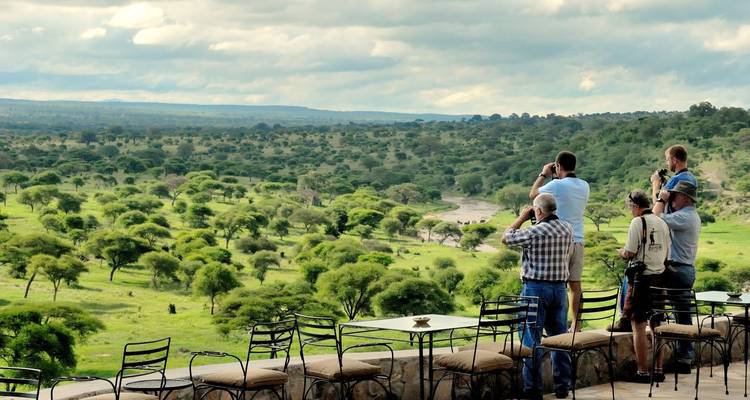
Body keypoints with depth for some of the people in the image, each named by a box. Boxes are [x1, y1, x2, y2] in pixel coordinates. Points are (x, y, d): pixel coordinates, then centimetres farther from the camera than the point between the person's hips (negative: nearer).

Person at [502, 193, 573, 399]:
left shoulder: (533, 232, -16)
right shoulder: (567, 229, 2)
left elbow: (505, 238, -2)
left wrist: (522, 217, 7)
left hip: (535, 288, -6)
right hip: (559, 287, 6)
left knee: (532, 340, 1)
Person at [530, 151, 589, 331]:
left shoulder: (557, 185, -12)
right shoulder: (584, 186, 6)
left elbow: (532, 194, 2)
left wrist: (543, 175, 16)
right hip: (578, 240, 6)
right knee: (575, 284, 7)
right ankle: (575, 324, 9)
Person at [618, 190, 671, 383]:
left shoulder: (637, 222, -11)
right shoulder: (662, 223, 9)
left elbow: (630, 253, -14)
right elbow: (667, 252, 12)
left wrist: (622, 252, 7)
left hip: (642, 278, -7)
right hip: (660, 277, 7)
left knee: (638, 324, 0)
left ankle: (643, 372, 1)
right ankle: (659, 370, 17)